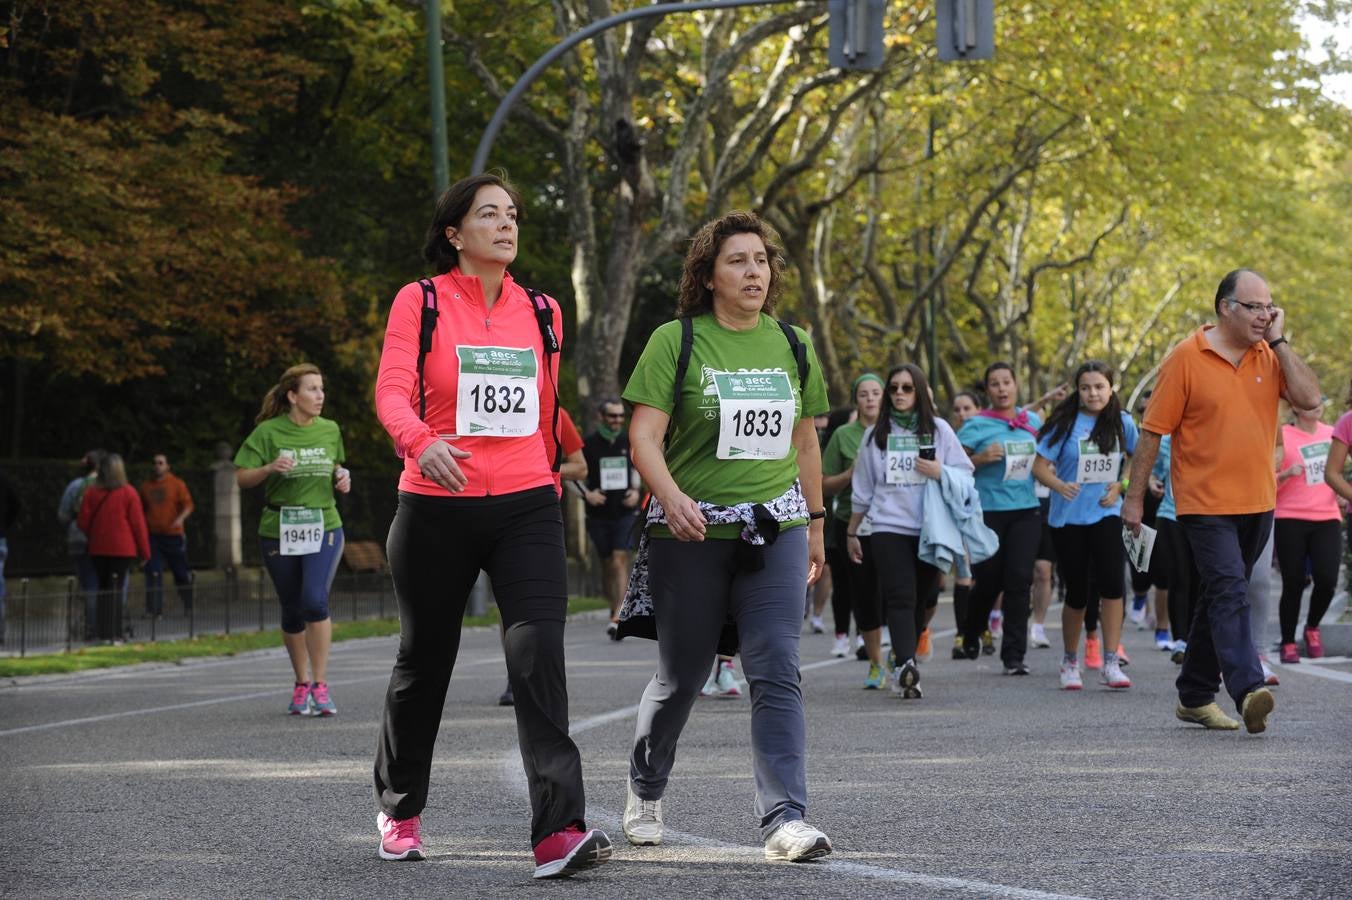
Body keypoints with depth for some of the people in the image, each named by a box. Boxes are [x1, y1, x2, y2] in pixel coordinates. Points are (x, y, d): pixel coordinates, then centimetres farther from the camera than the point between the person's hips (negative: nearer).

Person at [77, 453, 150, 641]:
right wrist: (144, 552, 1)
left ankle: (104, 630, 12)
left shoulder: (91, 492, 0)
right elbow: (138, 524, -5)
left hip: (98, 549, 3)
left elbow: (83, 521, -1)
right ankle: (113, 631, -6)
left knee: (103, 588, 12)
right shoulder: (128, 493, -6)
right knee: (116, 588, -2)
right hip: (123, 549, -3)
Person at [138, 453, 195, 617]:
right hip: (153, 535, 2)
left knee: (181, 573, 6)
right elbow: (142, 510, 19)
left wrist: (181, 518, -22)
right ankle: (154, 609, -8)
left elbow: (188, 505, -4)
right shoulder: (146, 486, 10)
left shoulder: (177, 484, 0)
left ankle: (189, 607, 21)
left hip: (174, 535, -2)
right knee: (153, 573, -8)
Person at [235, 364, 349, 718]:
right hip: (278, 531, -1)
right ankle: (301, 685, 25)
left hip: (323, 527, 1)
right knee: (292, 610, 8)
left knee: (315, 599, -19)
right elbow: (241, 477, -4)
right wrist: (270, 468, -21)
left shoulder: (330, 430, 6)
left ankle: (320, 685, -12)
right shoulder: (268, 432, -4)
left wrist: (343, 478, 2)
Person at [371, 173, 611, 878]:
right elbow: (393, 390, -14)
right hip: (436, 508, -2)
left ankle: (559, 831, -24)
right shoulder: (419, 302, -1)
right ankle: (399, 808, 34)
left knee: (539, 653, -16)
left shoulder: (541, 313, 10)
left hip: (526, 506, 2)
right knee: (424, 661, 11)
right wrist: (420, 441, -33)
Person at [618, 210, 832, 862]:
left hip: (775, 527, 3)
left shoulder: (792, 345, 10)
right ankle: (645, 790, 33)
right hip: (693, 532, -3)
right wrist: (671, 497, -28)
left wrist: (815, 525, 21)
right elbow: (644, 436, -11)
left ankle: (785, 819, -14)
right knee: (681, 677, 8)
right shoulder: (675, 341, -4)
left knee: (777, 672, -11)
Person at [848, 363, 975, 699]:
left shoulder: (939, 429, 9)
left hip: (931, 529, 1)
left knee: (920, 599, 3)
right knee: (900, 597, -15)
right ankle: (906, 665, -28)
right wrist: (851, 532, 20)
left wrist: (940, 473, -10)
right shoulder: (876, 434, 12)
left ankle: (903, 667, 12)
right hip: (889, 528, -1)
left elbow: (965, 473, 9)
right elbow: (862, 488, 17)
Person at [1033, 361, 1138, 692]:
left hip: (1106, 514, 1)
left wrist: (1120, 485, 3)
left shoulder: (1121, 422, 2)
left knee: (1111, 583, -17)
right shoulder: (1065, 423, -6)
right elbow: (1040, 466, -7)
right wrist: (1060, 485, -26)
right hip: (1068, 517, -1)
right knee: (1077, 592, 5)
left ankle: (1111, 663, -13)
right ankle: (1070, 662, 25)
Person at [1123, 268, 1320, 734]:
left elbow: (1309, 397, -8)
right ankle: (1248, 691, -31)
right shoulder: (1186, 358, -8)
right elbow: (1153, 431, -6)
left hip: (1257, 503, 6)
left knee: (1219, 598, 14)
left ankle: (1195, 696, 23)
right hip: (1205, 504, -6)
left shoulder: (1270, 357, 7)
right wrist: (1134, 498, -5)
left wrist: (1278, 342, -8)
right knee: (1230, 593, -19)